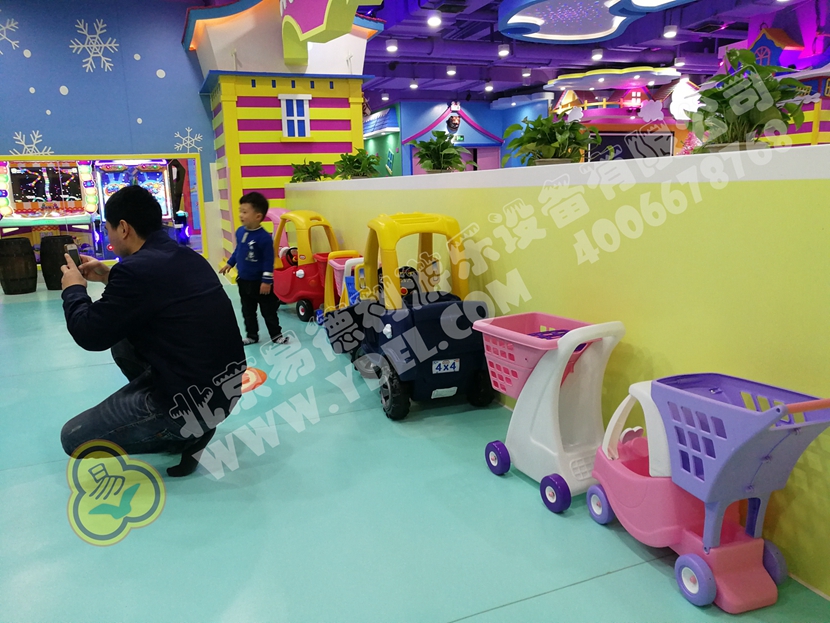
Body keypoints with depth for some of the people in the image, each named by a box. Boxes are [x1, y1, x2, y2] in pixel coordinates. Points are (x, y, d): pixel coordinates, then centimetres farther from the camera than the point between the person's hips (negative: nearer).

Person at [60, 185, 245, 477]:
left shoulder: (138, 267, -19)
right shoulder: (186, 257, 7)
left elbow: (90, 335, -8)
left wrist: (74, 289, 9)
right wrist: (109, 276, 25)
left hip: (196, 400, -8)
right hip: (228, 383, 9)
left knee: (73, 438, 6)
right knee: (122, 337, 25)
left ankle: (186, 433, 3)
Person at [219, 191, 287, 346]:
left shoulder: (264, 237, -23)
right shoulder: (240, 232, -2)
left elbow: (269, 261, -20)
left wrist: (267, 281, -20)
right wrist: (230, 264, 20)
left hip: (260, 282, -7)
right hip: (243, 281, 7)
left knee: (268, 311, 7)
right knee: (248, 311, 16)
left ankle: (276, 335, 22)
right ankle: (252, 336, 29)